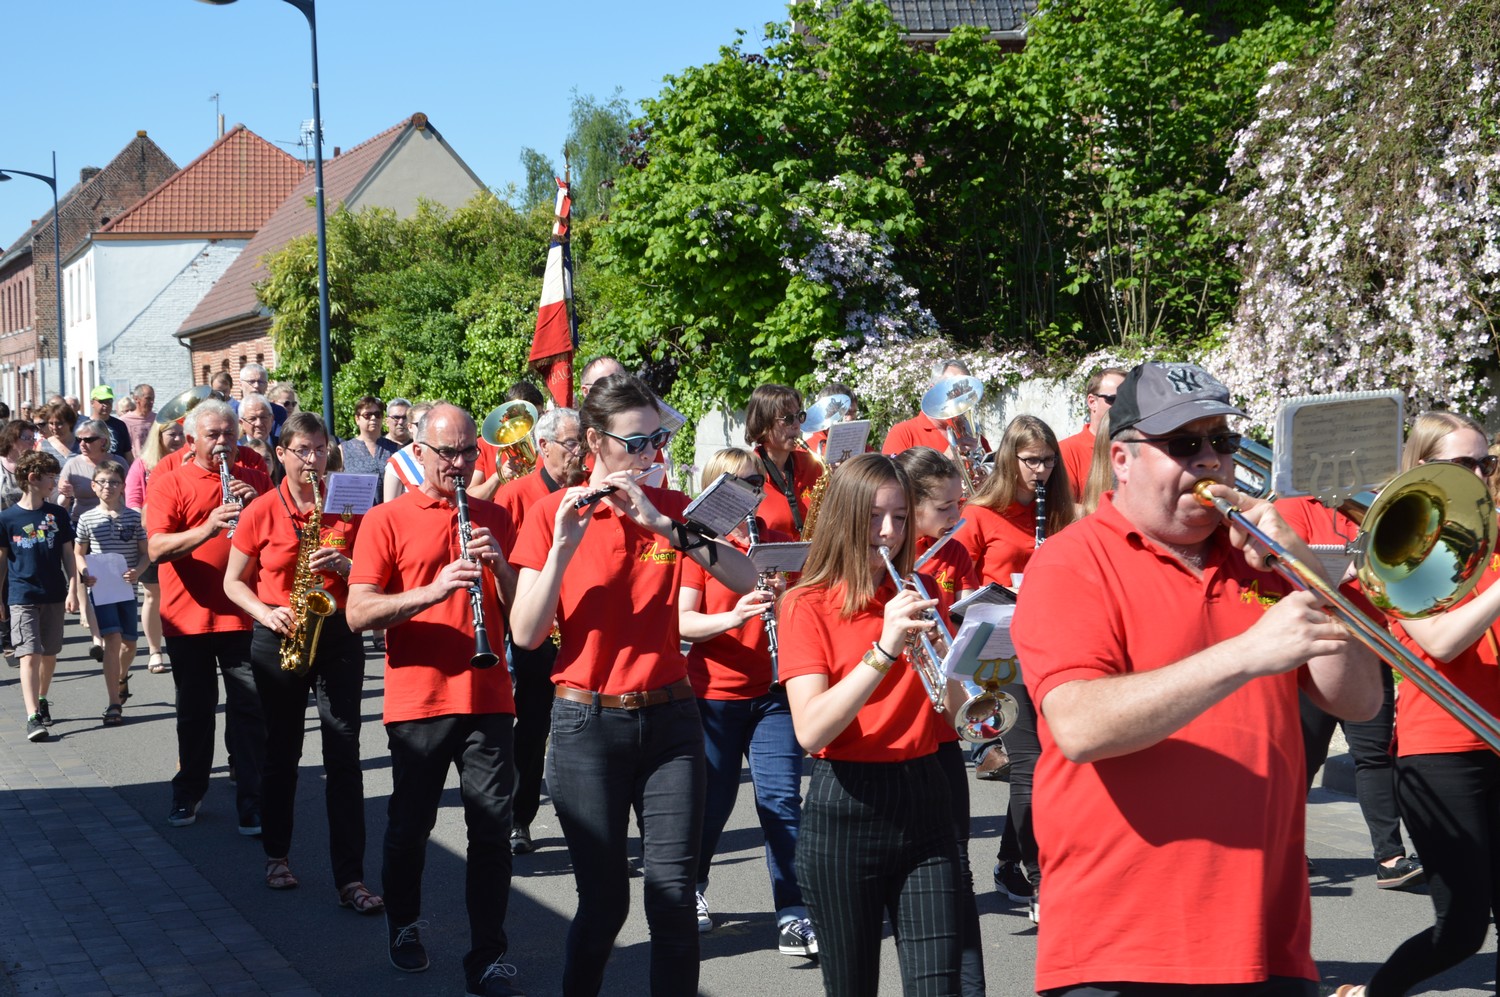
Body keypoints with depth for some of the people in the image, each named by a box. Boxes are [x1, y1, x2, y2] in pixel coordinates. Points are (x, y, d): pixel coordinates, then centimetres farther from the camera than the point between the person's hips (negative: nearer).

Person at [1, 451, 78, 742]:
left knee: (49, 654, 11)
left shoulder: (57, 515, 4)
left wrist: (72, 590, 1)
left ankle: (42, 700, 33)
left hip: (54, 596, 4)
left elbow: (68, 554, 8)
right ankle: (33, 717, -16)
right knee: (30, 655, -11)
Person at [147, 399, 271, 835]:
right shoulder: (170, 484, 0)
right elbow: (157, 548, -12)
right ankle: (188, 794, 27)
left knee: (250, 710, -2)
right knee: (194, 711, 12)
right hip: (189, 615, -1)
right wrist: (207, 528, -27)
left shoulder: (256, 480, 10)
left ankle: (252, 802, 1)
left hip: (244, 614, 1)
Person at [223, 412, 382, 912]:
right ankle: (277, 854, 29)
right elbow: (234, 582, 5)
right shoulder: (261, 513, 0)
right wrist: (266, 614, -12)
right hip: (277, 640, 0)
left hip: (337, 634, 0)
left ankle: (350, 877, -8)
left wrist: (345, 565, -14)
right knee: (281, 751, 10)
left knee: (343, 753, -7)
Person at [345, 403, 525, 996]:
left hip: (488, 697, 2)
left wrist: (499, 564, -10)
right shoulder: (386, 520, 0)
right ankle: (404, 924, 34)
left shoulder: (495, 518, 11)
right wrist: (432, 590, -22)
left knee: (492, 828, -2)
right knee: (410, 825, 10)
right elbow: (358, 613, -8)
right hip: (417, 698, -2)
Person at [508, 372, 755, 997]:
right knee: (605, 900, 2)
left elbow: (748, 580, -9)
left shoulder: (671, 507, 5)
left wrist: (667, 526, -19)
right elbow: (526, 634, -9)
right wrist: (563, 547, -20)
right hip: (588, 723, -2)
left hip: (670, 718, 2)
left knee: (674, 894, -2)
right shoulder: (554, 514, -3)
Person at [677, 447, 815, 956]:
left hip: (773, 692, 2)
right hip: (714, 692, -2)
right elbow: (683, 623, -10)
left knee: (781, 799, -6)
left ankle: (792, 913, -5)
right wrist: (732, 617, -27)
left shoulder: (781, 542, 8)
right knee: (712, 801, 8)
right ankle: (691, 890, 32)